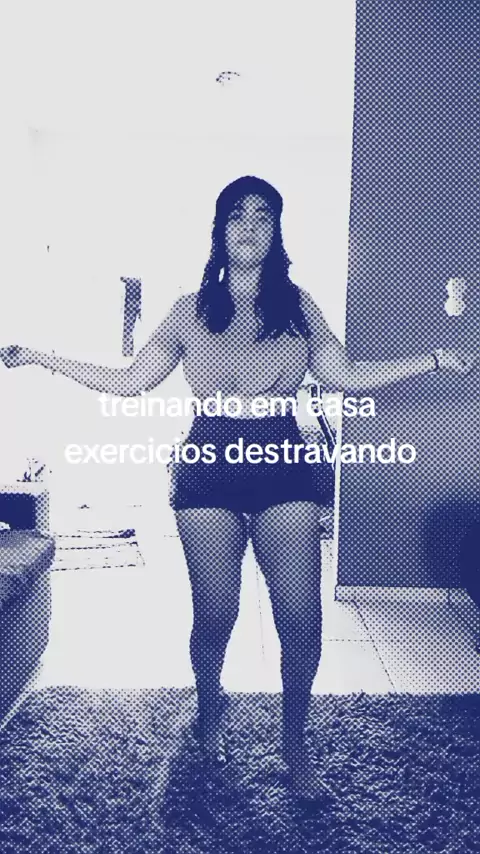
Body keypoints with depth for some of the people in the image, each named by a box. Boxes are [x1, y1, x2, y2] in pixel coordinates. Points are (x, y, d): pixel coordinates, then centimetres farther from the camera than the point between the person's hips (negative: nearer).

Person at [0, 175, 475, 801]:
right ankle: (209, 713, 37)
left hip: (283, 472, 1)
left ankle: (294, 742, 24)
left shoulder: (297, 304, 8)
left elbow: (346, 376, 6)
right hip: (210, 473, 0)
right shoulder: (190, 311, 6)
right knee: (215, 613, 5)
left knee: (301, 617, -2)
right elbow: (129, 383, 6)